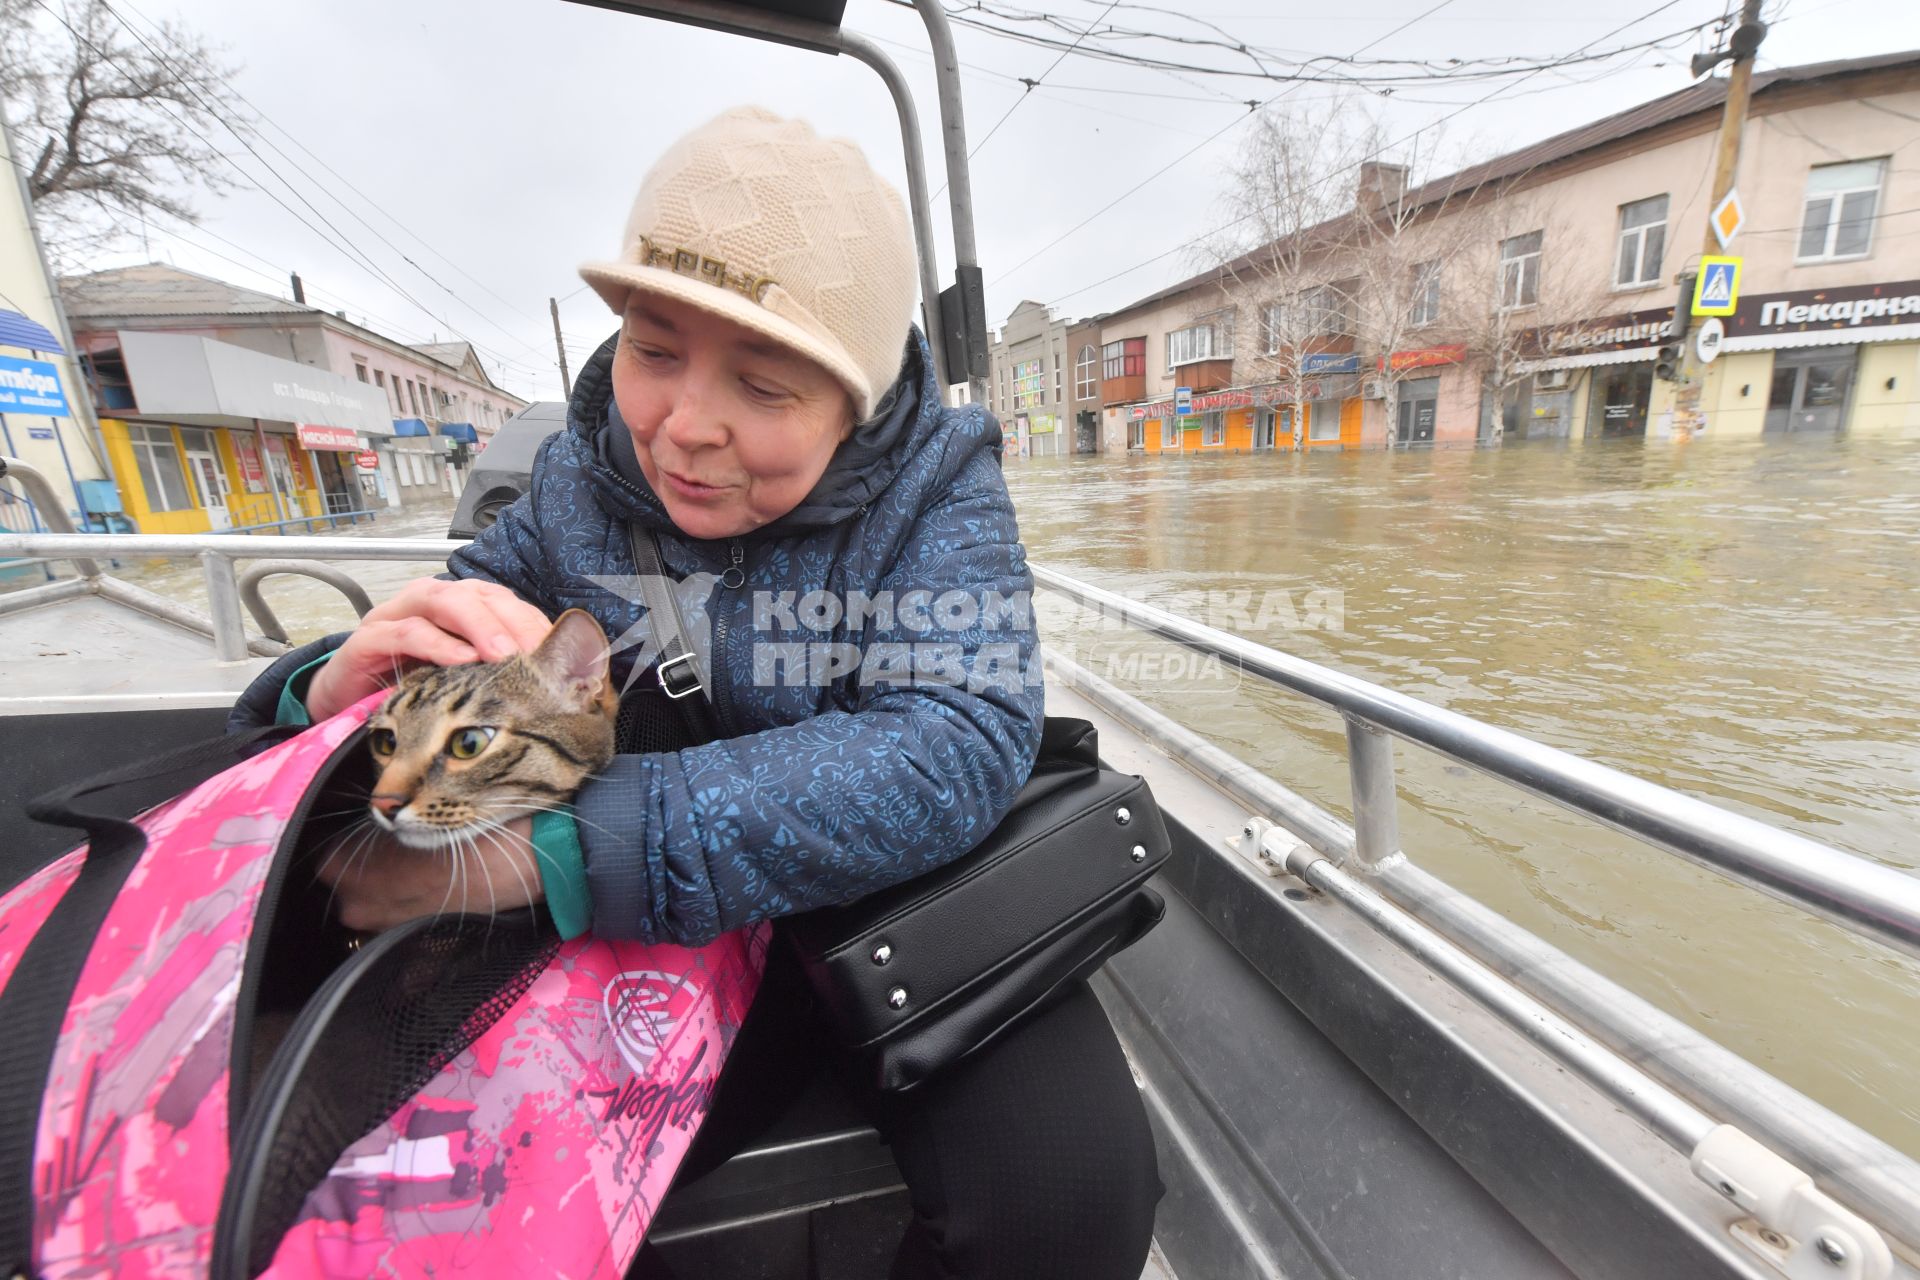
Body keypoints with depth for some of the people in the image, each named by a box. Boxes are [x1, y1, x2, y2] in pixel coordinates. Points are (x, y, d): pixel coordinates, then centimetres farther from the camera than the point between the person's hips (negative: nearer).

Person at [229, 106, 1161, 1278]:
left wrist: (555, 848, -33)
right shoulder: (580, 482, -3)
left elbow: (957, 750, -28)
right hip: (654, 954, 2)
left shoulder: (934, 488, -13)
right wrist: (345, 688, -24)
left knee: (1069, 1185, -22)